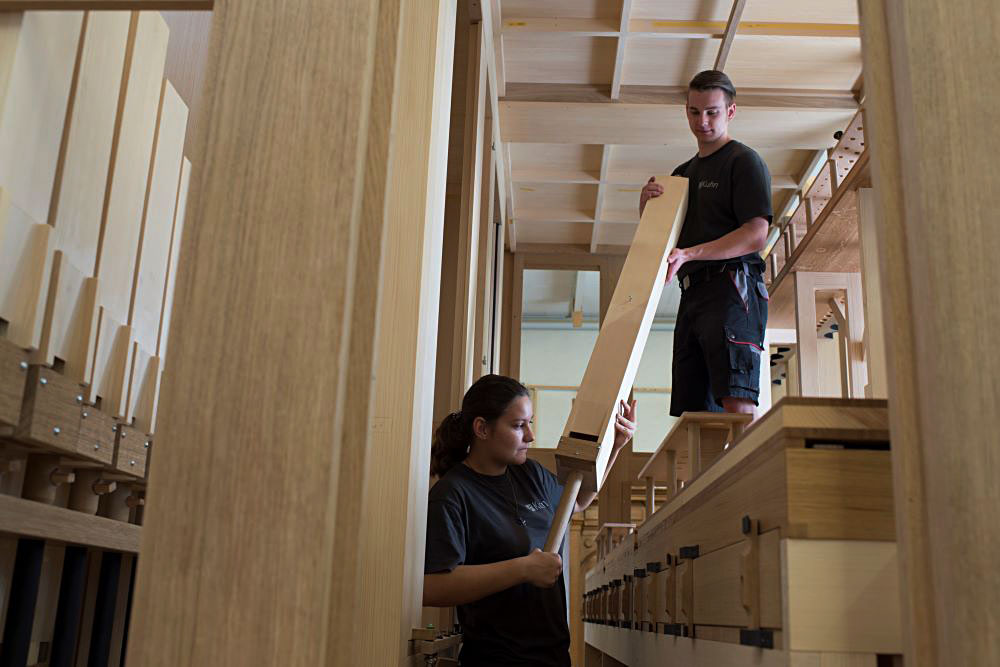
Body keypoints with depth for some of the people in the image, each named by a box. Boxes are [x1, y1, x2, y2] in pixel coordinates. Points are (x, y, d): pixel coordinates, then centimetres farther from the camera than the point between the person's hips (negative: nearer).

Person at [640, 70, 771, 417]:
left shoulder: (744, 160, 2)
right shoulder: (684, 172, 25)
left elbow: (756, 234, -11)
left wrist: (688, 253, -20)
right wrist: (646, 203, 6)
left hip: (731, 288, -8)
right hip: (692, 296, 8)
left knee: (737, 404, -20)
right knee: (694, 409, 2)